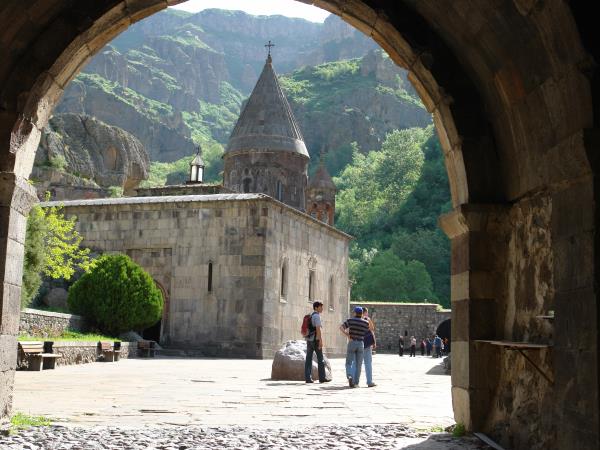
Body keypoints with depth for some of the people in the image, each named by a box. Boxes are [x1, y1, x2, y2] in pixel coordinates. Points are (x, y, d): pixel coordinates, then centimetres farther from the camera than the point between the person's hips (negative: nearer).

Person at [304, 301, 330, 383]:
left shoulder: (310, 316, 18)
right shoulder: (317, 316, -11)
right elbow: (318, 329, -19)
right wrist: (321, 341, -21)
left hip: (309, 340, 8)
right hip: (315, 340, -8)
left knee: (308, 359, 3)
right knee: (320, 359, 0)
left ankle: (308, 378, -1)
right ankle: (322, 377, 3)